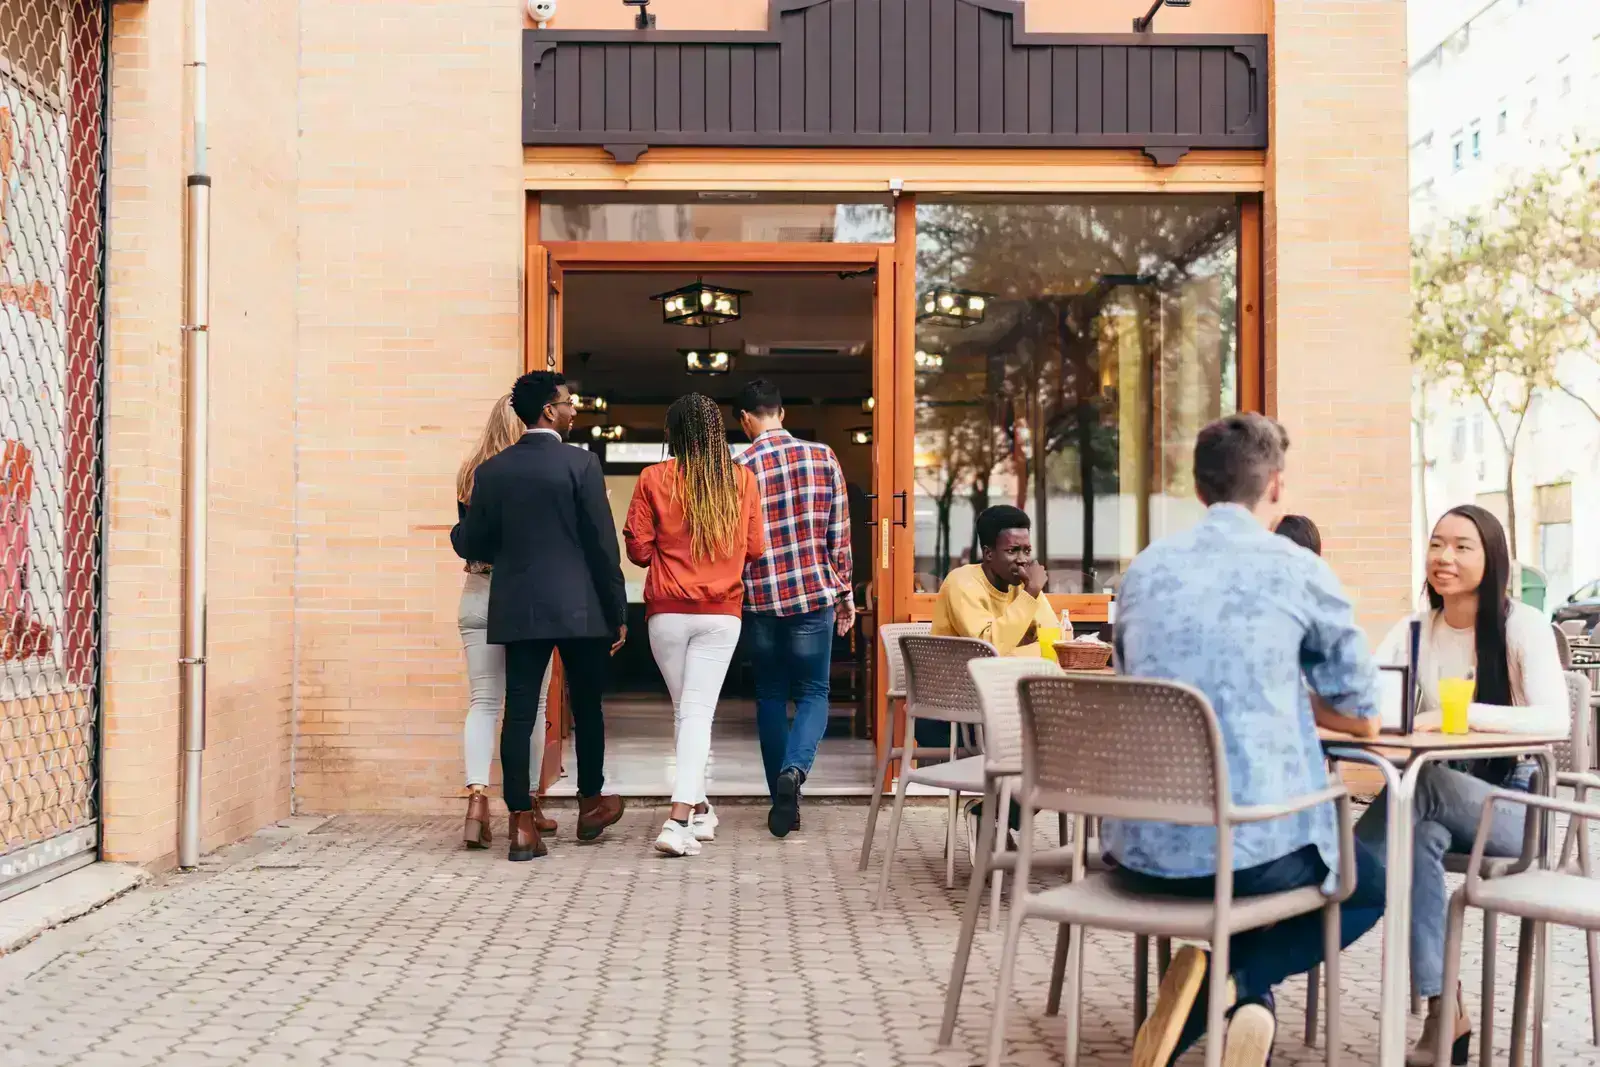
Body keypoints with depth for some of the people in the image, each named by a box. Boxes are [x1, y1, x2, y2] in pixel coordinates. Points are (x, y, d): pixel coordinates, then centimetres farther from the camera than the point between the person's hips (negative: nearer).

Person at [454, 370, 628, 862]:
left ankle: (522, 824, 0)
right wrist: (618, 612, -1)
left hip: (517, 609, 2)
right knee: (586, 706, 14)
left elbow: (469, 544, 4)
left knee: (519, 712, 2)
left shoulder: (492, 470, 3)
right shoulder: (580, 463, -7)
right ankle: (590, 803, 28)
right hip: (580, 608, -2)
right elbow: (603, 544, -8)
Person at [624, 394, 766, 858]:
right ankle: (679, 820, -13)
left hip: (667, 612, 0)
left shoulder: (654, 480, -5)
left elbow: (638, 549, -1)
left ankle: (700, 811, 24)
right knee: (698, 712, -1)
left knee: (684, 710, 15)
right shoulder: (742, 480, -1)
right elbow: (755, 548, 5)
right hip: (721, 613, 0)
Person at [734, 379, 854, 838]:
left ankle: (784, 799, 16)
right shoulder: (823, 457, -2)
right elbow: (840, 536, 1)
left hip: (760, 599, 0)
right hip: (814, 595, 0)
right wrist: (844, 593, 11)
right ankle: (794, 770, -17)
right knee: (813, 693, 9)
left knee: (770, 696, 13)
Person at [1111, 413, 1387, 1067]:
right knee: (1374, 884, 27)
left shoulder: (1144, 569, 9)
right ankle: (1233, 978, 2)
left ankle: (1239, 994, 12)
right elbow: (1365, 719, 7)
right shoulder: (1300, 571, -3)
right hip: (1255, 846, -5)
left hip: (1141, 850, 5)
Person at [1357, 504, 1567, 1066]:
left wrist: (1459, 713, -35)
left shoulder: (1523, 625, -8)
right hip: (1440, 800, 4)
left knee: (1420, 784, -34)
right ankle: (1444, 1013, -26)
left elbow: (1555, 719, -23)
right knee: (1421, 836, -31)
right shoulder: (1413, 630, 7)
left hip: (1515, 803, -4)